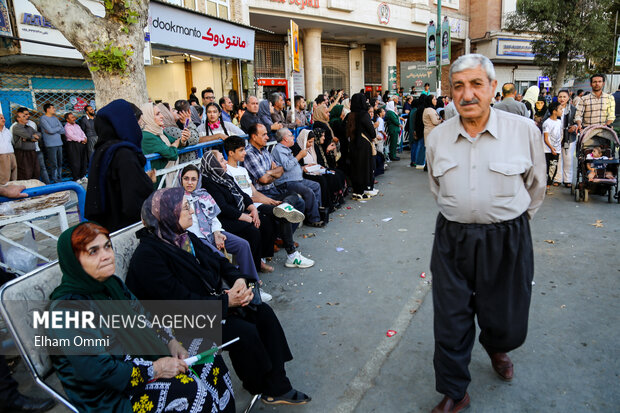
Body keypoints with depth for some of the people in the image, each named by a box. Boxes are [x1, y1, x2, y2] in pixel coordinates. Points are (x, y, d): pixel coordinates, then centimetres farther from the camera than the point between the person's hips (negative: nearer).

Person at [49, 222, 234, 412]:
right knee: (189, 390, -23)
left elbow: (144, 319, 13)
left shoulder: (112, 283, 2)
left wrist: (170, 341, -3)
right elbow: (96, 371, -26)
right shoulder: (66, 309, -23)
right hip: (109, 395, -8)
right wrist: (155, 369, -22)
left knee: (209, 358, 2)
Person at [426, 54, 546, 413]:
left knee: (507, 322, 15)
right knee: (451, 323, 8)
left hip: (508, 240, -1)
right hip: (452, 239, 1)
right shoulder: (437, 137, -1)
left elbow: (536, 186, 8)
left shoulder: (525, 131, -8)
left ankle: (496, 349, 54)